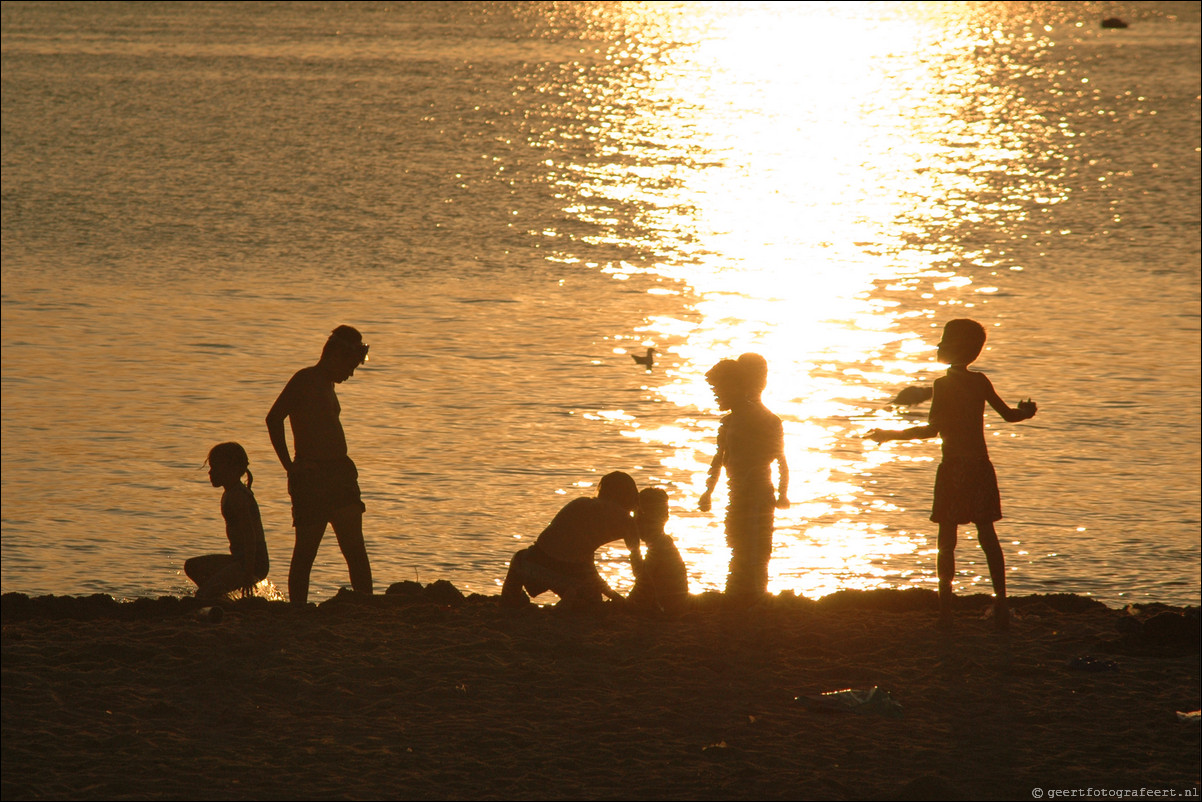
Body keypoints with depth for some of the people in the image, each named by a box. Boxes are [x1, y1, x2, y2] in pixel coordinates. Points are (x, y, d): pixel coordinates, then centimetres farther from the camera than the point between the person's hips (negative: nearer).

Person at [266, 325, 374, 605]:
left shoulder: (327, 384, 21)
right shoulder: (305, 380, -7)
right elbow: (274, 418, -17)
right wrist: (289, 465, -16)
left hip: (339, 472, 8)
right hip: (311, 475, -8)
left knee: (355, 548, 0)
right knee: (305, 550, -4)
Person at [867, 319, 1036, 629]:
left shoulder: (944, 384, -10)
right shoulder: (981, 382, 6)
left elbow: (932, 429, -17)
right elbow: (1008, 415, 16)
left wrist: (891, 435, -7)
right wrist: (1026, 412, 38)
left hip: (954, 468, -5)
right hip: (981, 466, 5)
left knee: (947, 539, 1)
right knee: (987, 534, 11)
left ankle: (945, 607, 0)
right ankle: (1000, 601, 8)